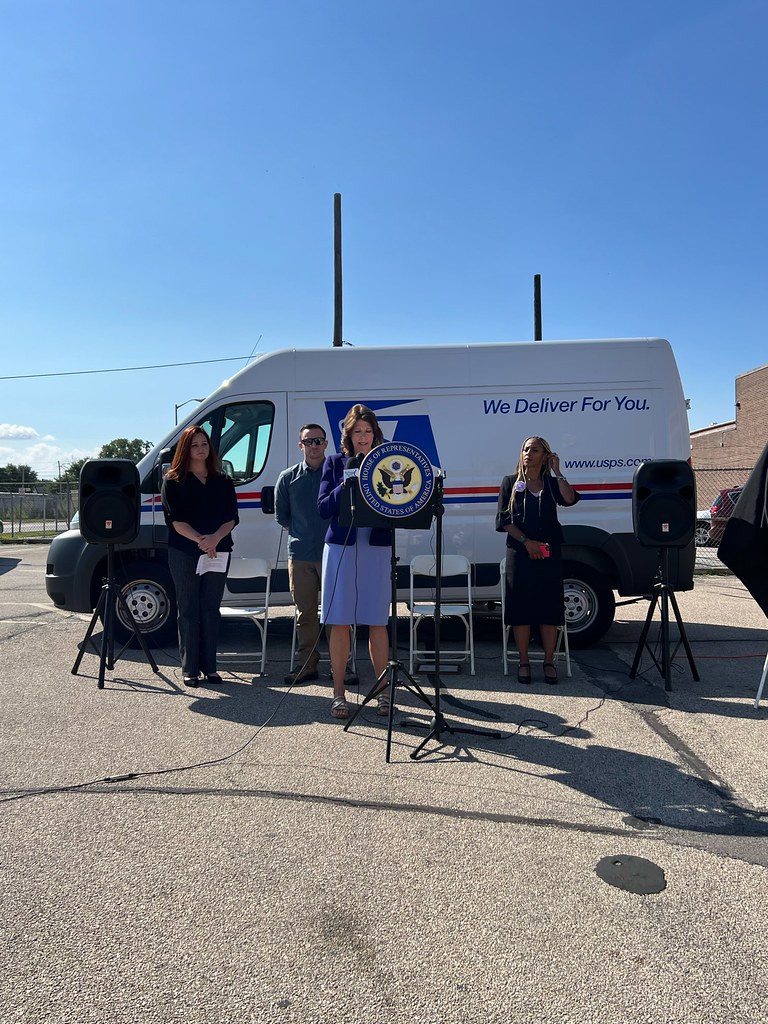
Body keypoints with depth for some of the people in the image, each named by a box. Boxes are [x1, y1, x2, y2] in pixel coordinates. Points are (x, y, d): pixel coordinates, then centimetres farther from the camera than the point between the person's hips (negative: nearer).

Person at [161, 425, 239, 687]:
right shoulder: (173, 481, 3)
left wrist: (214, 538, -15)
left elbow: (232, 517, 3)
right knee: (188, 610, 2)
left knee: (211, 609, 7)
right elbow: (175, 519, -7)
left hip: (218, 552, 3)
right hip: (184, 553, -3)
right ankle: (190, 669, 8)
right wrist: (200, 540, -20)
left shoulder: (223, 481, 12)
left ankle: (209, 667, 13)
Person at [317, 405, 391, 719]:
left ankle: (382, 689, 17)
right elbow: (323, 508, -1)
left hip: (377, 549, 0)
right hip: (341, 548, 0)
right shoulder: (335, 463, 7)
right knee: (340, 622, 3)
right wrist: (345, 486, -14)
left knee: (377, 622, 5)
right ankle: (339, 692, 14)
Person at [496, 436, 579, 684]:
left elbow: (569, 499, -10)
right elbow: (503, 519, 0)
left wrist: (557, 471, -6)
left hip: (549, 553, 1)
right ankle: (523, 662, 10)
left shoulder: (552, 483, 11)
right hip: (519, 552, -1)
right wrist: (526, 541, -10)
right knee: (520, 606, 0)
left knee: (549, 606, 2)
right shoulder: (510, 483, 9)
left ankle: (549, 662, 12)